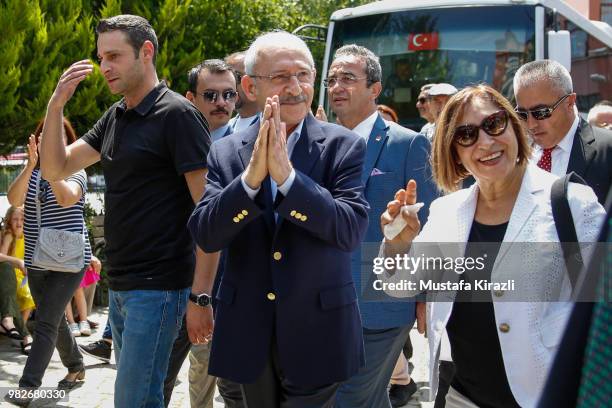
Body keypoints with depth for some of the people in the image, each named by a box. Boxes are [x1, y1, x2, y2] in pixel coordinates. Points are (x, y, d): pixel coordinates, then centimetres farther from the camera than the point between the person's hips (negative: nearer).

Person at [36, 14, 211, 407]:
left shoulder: (177, 115, -11)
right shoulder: (114, 118, 12)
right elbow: (55, 168, 13)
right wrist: (56, 105, -2)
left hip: (158, 286, -8)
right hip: (120, 284, 8)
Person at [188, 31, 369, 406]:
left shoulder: (343, 146, -6)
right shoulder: (226, 153, 2)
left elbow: (351, 230, -17)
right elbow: (205, 235, -8)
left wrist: (287, 175, -26)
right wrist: (251, 177, -22)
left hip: (317, 332, -3)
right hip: (249, 334, 3)